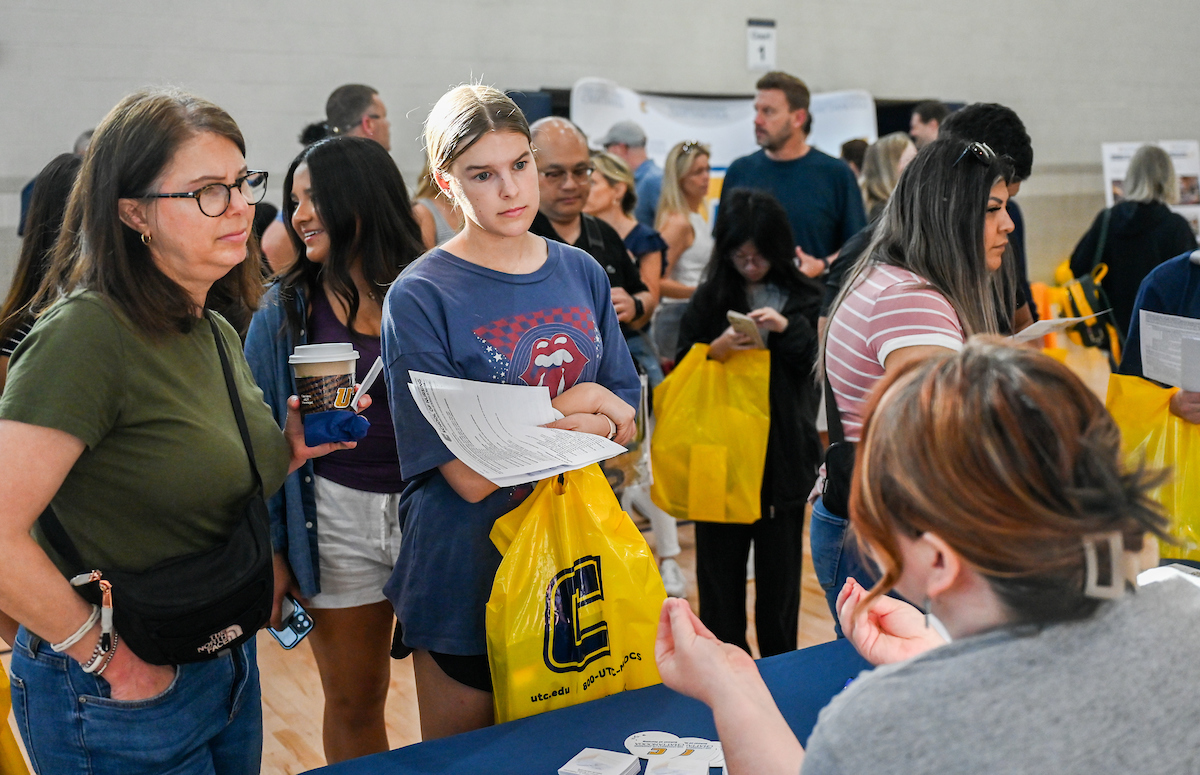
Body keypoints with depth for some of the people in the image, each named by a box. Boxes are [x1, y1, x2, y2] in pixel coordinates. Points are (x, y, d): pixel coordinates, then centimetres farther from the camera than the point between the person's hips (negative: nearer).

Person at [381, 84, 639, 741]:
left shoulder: (580, 273, 2)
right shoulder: (420, 297, -14)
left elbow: (623, 424, 2)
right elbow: (470, 476, -19)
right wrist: (574, 407, -13)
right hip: (469, 580, -4)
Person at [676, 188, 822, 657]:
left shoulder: (801, 298, 3)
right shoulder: (710, 297, 3)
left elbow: (817, 366, 0)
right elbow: (681, 369, 5)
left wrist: (787, 328, -17)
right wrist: (715, 351, -16)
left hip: (783, 453, 0)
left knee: (780, 561, 10)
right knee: (720, 564, 6)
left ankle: (780, 664, 25)